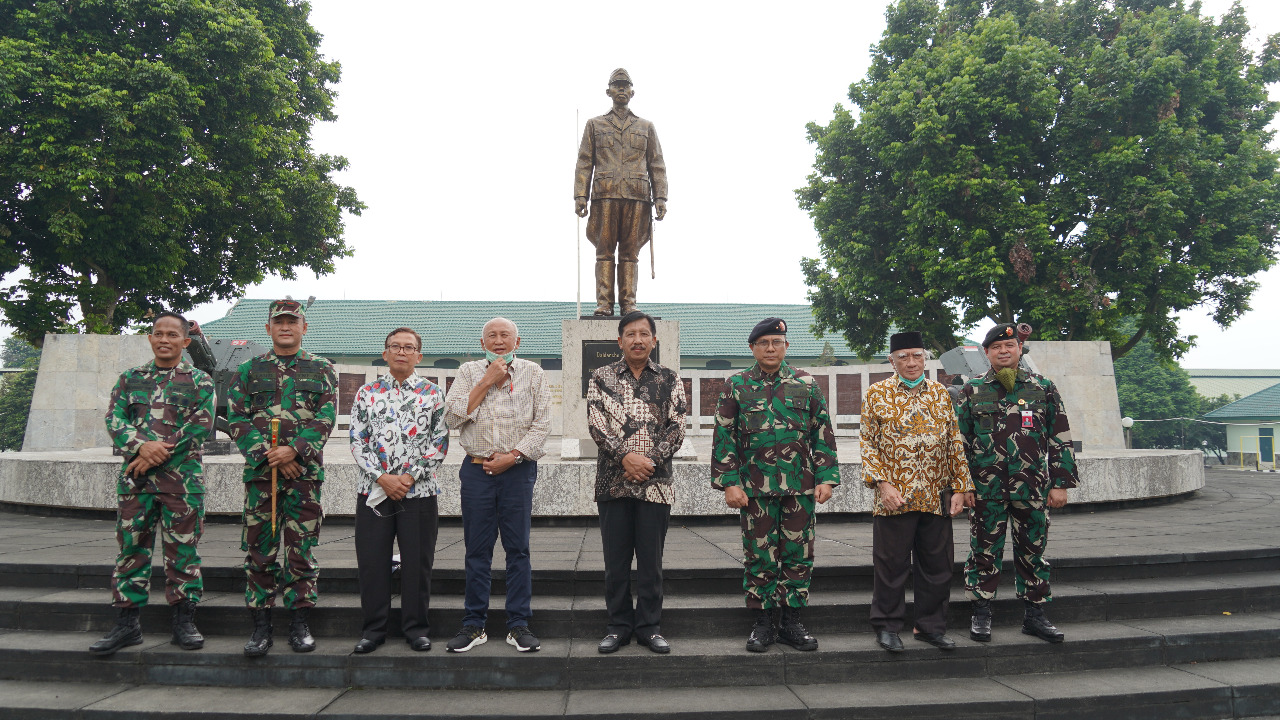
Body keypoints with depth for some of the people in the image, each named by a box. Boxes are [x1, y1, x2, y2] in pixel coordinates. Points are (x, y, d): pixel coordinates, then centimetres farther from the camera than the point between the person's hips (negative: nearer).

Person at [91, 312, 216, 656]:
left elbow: (201, 425, -6)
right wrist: (141, 446, -16)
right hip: (135, 478, 3)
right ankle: (127, 623, 15)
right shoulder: (130, 378, 14)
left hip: (183, 477, -3)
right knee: (132, 548, 6)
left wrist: (159, 453, -14)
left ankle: (184, 622, 11)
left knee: (183, 551, 2)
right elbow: (114, 419, 3)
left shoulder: (199, 381, 5)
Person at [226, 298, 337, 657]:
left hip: (305, 471, -1)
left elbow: (325, 419, -1)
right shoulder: (249, 370, 11)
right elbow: (237, 420, 3)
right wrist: (270, 456, -10)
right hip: (260, 470, 1)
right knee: (259, 549, 3)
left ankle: (299, 622, 12)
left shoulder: (322, 370, 9)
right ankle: (261, 624, 12)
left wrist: (293, 451, -14)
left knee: (301, 549, 3)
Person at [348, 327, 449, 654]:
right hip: (373, 491, 1)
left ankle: (416, 628, 18)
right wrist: (382, 478, -10)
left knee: (417, 562, 4)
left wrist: (411, 477, -10)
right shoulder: (366, 393, 8)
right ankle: (373, 629, 19)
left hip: (419, 491, -1)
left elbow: (439, 443, -1)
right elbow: (358, 442, 2)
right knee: (372, 562, 5)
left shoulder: (433, 394, 4)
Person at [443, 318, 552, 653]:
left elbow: (542, 423, 0)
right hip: (476, 470, 1)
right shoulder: (469, 372, 10)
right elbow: (453, 417, -3)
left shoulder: (533, 373, 7)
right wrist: (487, 382, -6)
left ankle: (519, 625, 10)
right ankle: (474, 625, 14)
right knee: (477, 549, 5)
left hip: (518, 470, -1)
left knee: (518, 548, 2)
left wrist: (513, 455, -10)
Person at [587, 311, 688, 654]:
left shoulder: (670, 379, 8)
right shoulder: (601, 377, 6)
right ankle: (619, 625, 19)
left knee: (651, 559, 6)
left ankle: (649, 626, 18)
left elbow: (676, 428, 1)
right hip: (613, 481, 0)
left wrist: (650, 461, -12)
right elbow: (596, 424, -4)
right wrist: (626, 456, -16)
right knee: (615, 559, 6)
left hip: (655, 482, 0)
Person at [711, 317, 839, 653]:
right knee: (759, 556, 5)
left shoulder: (806, 384, 7)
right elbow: (724, 437, 1)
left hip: (800, 487, 1)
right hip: (755, 488, -1)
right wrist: (729, 483, -6)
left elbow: (823, 433, 8)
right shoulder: (736, 385, 4)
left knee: (798, 555, 6)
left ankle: (791, 621, 19)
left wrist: (825, 477, 0)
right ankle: (764, 622, 18)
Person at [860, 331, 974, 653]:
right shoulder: (877, 393, 0)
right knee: (891, 564, 3)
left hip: (937, 498, 3)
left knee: (936, 564, 10)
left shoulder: (941, 393, 10)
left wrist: (960, 488, 5)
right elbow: (868, 443, -2)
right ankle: (887, 626, 17)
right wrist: (882, 483, -12)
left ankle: (931, 626, 24)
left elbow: (955, 443, 11)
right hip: (894, 496, -3)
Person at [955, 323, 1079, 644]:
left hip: (1032, 489, 1)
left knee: (1033, 551, 10)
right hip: (986, 489, -1)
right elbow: (960, 441, 5)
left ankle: (1034, 615, 21)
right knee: (984, 551, 5)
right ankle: (981, 614, 16)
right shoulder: (972, 391, 3)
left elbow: (1060, 439, 6)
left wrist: (1060, 483, 1)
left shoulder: (1043, 388, 5)